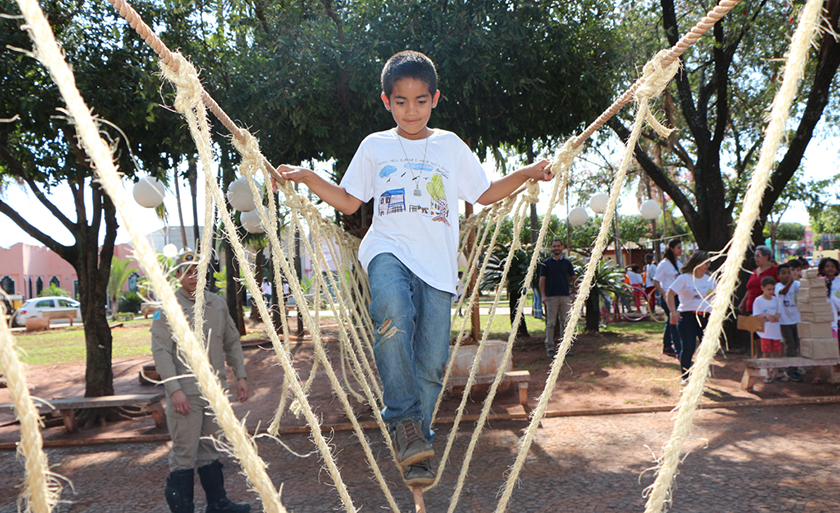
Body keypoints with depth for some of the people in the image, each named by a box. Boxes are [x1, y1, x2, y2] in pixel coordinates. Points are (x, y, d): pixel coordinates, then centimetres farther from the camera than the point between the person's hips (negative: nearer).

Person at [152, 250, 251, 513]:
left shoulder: (217, 304, 11)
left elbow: (232, 342, 16)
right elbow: (160, 351, -12)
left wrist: (240, 376, 9)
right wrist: (174, 390, -18)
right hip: (185, 393, -5)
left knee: (210, 450, 16)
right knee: (184, 453, -1)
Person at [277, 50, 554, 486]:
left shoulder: (450, 146, 17)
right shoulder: (374, 146, 16)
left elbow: (485, 194, 22)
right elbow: (348, 202, 19)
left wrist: (527, 174, 8)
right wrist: (308, 179, 6)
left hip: (437, 262, 1)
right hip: (388, 249, -1)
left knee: (432, 360, -5)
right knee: (393, 310, -35)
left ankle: (416, 445, 12)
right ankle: (404, 420, -25)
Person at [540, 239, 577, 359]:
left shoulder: (567, 262, 9)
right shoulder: (546, 263, 3)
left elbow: (573, 278, 15)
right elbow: (542, 280, 1)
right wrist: (543, 295, -9)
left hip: (565, 296, 2)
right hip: (551, 297, -2)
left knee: (566, 322, 4)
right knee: (550, 323, -1)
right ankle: (550, 349, 4)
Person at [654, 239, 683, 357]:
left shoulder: (678, 263, 13)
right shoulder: (664, 263, -11)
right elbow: (656, 282, -12)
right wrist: (665, 294, -21)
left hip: (677, 296, 8)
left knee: (671, 322, 14)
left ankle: (667, 347, 25)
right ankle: (679, 351, -10)